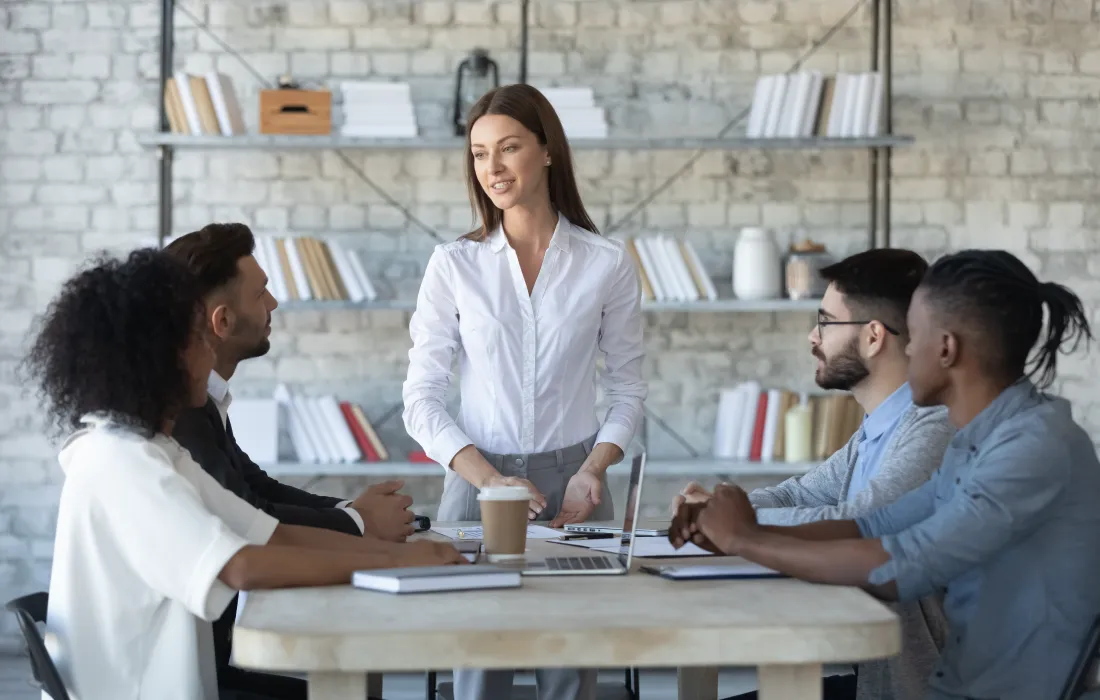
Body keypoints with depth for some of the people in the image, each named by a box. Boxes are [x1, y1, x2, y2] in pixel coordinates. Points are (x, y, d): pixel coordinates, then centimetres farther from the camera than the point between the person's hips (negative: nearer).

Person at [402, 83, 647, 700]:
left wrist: (592, 471, -9)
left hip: (574, 483, 0)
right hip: (477, 483, 0)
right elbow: (423, 400, -1)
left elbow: (627, 389, 8)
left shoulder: (607, 264, 1)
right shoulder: (454, 265, 0)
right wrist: (491, 481, -14)